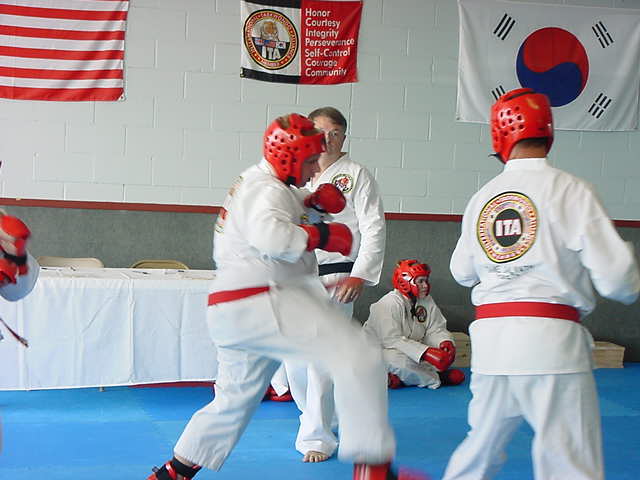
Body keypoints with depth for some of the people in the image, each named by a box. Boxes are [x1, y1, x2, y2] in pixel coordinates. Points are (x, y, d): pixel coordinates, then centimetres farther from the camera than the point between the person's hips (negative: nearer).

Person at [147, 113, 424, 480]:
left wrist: (315, 200, 12)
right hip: (260, 305, -11)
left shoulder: (256, 182, 21)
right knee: (359, 356, -21)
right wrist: (323, 235, -20)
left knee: (235, 399, 26)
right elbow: (270, 235, -30)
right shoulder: (266, 190, -11)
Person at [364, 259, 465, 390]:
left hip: (413, 350, 7)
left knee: (448, 352, -7)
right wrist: (427, 353, -37)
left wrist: (445, 342, -24)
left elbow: (435, 330, 2)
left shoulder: (427, 301, 3)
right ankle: (438, 378, -17)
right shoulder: (389, 304, -22)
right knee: (399, 360, -39)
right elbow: (392, 340, -30)